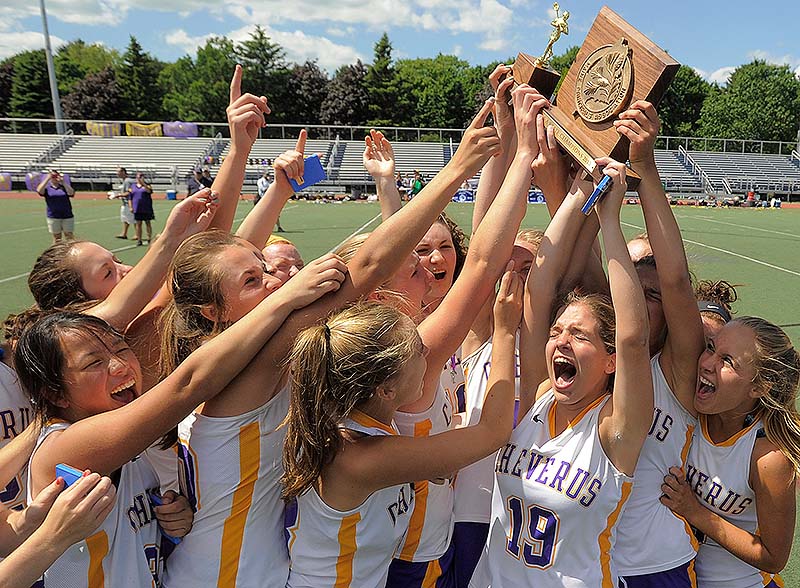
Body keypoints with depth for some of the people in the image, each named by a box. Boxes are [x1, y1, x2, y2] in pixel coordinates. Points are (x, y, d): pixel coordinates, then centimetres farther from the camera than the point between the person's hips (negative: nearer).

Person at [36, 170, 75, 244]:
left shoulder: (64, 187, 9)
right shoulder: (47, 188, 8)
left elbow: (71, 193, -11)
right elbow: (39, 190, -13)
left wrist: (63, 182, -18)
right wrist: (47, 179, -15)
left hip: (67, 216, 0)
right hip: (53, 217, 0)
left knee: (69, 237, -2)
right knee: (56, 238, 6)